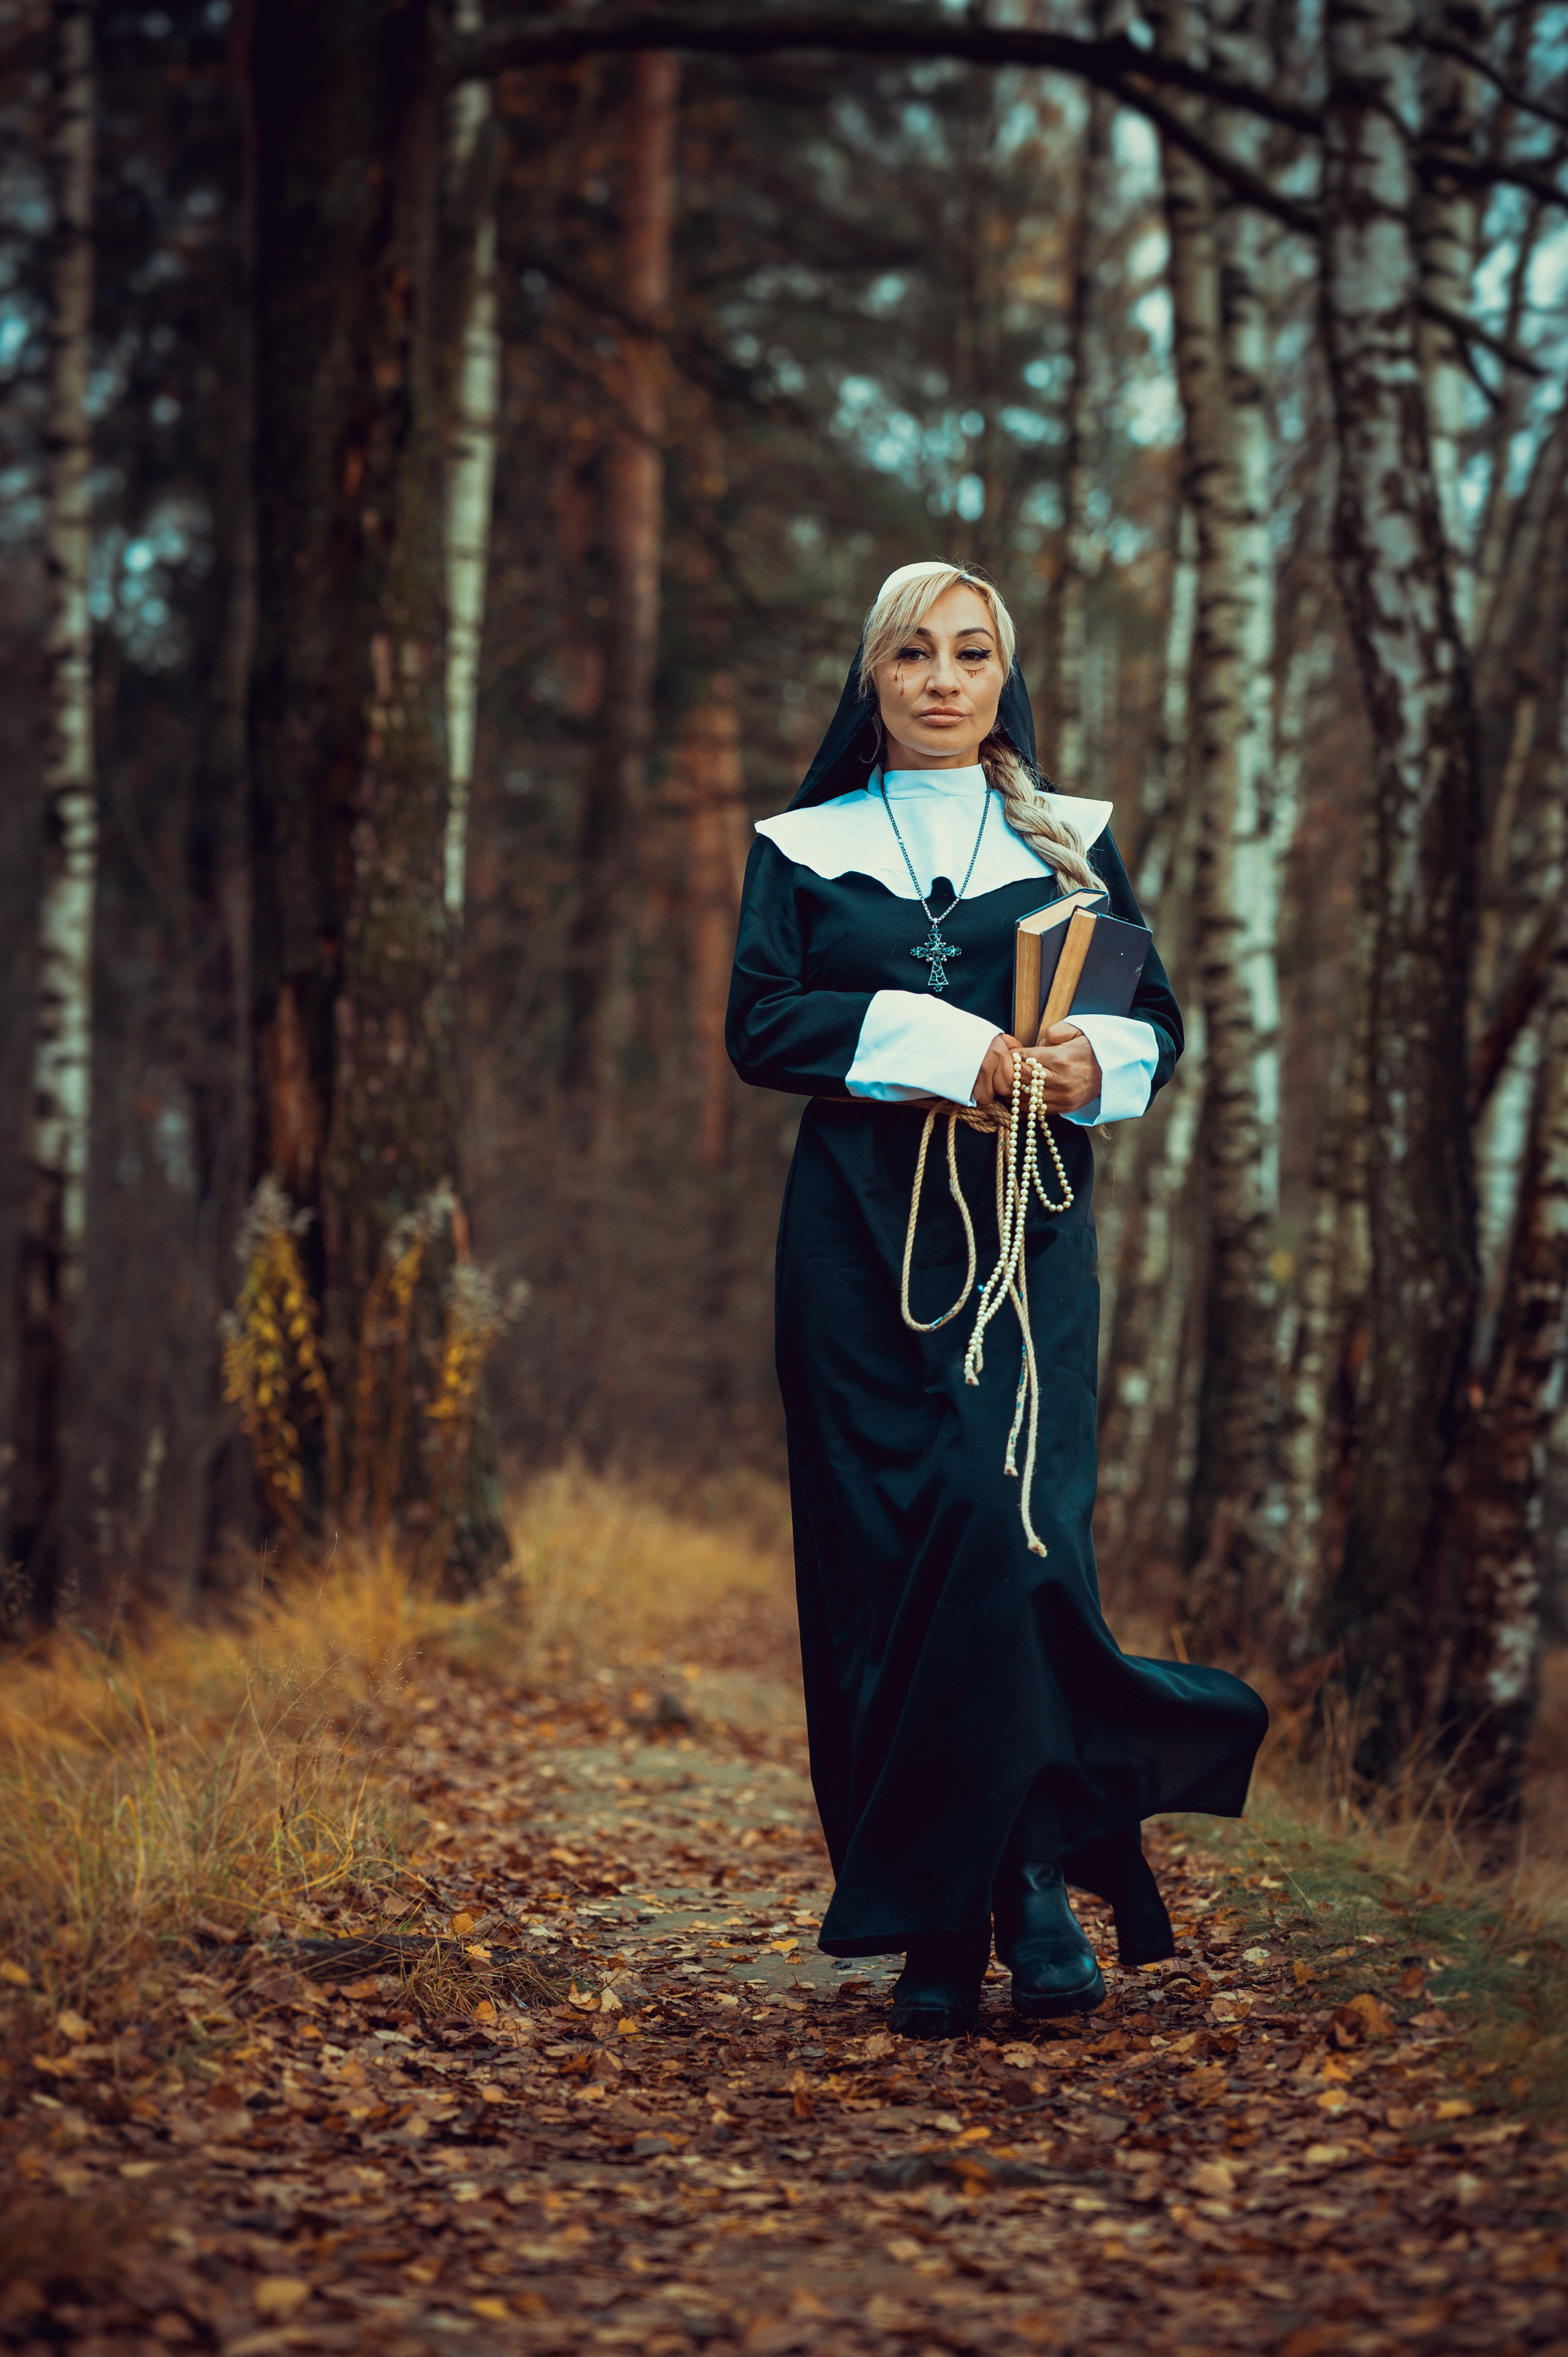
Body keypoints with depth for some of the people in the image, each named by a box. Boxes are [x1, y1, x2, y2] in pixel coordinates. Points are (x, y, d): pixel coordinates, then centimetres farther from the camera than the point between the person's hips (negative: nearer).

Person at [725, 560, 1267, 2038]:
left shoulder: (1072, 843, 16)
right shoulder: (805, 848, 13)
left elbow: (1157, 1018, 11)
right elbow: (760, 1023, -1)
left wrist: (1095, 1059, -13)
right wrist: (942, 1046, -13)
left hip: (1025, 1225, 0)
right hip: (862, 1235, 0)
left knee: (1005, 1517, -18)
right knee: (880, 1545, -4)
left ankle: (1032, 1878, -12)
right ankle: (930, 1932, 0)